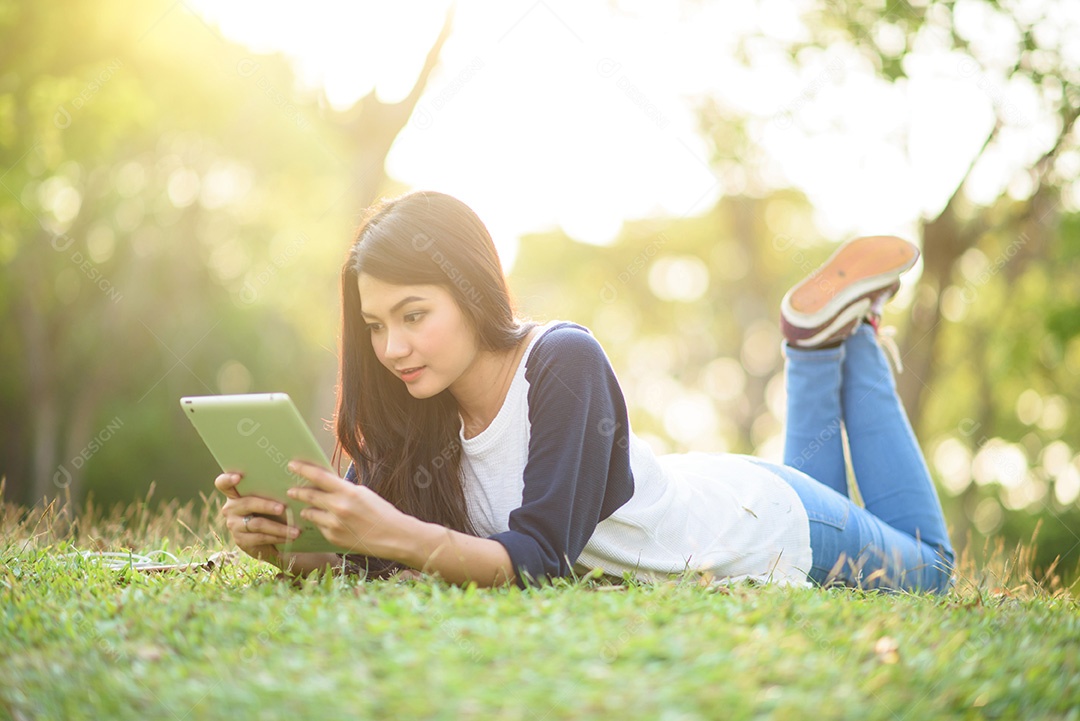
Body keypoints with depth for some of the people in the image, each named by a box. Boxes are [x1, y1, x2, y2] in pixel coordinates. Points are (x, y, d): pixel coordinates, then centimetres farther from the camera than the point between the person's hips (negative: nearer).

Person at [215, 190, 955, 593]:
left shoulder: (564, 363, -39)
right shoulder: (416, 397, -22)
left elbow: (542, 560, -41)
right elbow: (370, 554, -23)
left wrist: (399, 534, -55)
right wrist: (281, 541, -43)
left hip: (758, 526, -5)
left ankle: (850, 322, 27)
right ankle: (819, 337, 33)